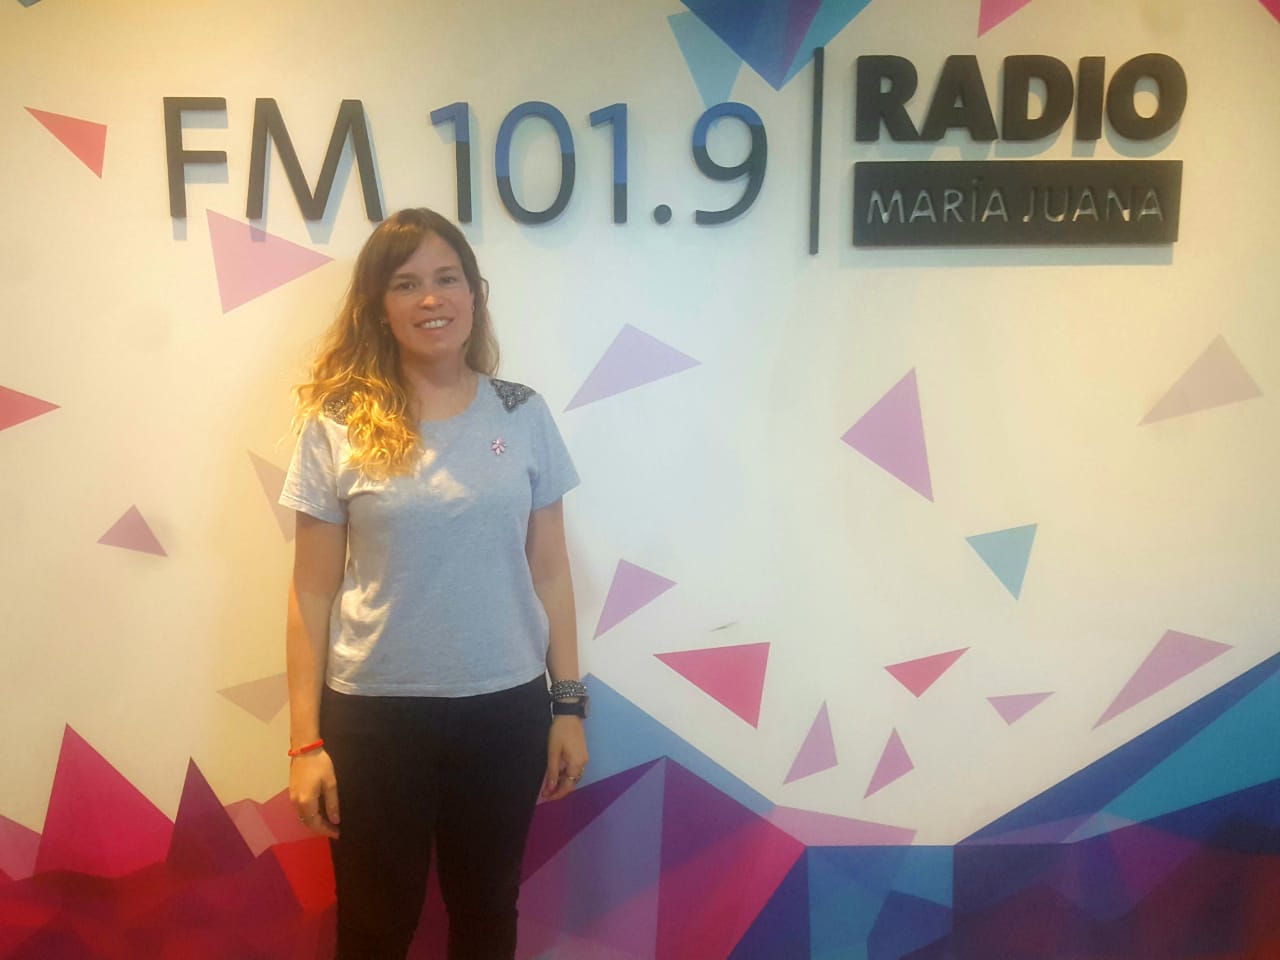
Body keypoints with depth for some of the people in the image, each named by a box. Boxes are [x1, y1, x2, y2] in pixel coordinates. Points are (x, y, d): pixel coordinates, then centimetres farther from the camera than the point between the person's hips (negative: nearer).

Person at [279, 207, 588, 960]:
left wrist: (570, 704, 2)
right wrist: (306, 739, -5)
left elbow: (550, 573, 3)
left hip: (507, 708, 2)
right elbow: (312, 594, -3)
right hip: (375, 713, -1)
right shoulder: (338, 427, -5)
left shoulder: (524, 416, 0)